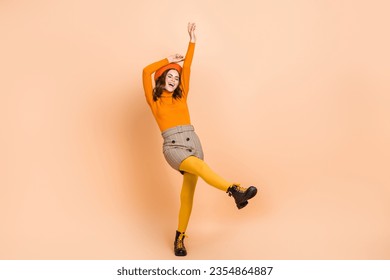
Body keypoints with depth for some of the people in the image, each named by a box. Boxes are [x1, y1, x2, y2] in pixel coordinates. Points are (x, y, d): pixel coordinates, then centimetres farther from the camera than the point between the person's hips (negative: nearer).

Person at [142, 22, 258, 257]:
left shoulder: (181, 96, 19)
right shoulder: (154, 99, 10)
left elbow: (187, 68, 13)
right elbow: (146, 71, 1)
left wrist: (192, 41, 8)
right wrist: (169, 60, 12)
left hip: (193, 142, 4)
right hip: (173, 146, -4)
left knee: (187, 194, 3)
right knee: (200, 166, -33)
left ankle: (180, 237, 12)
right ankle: (235, 191, -51)